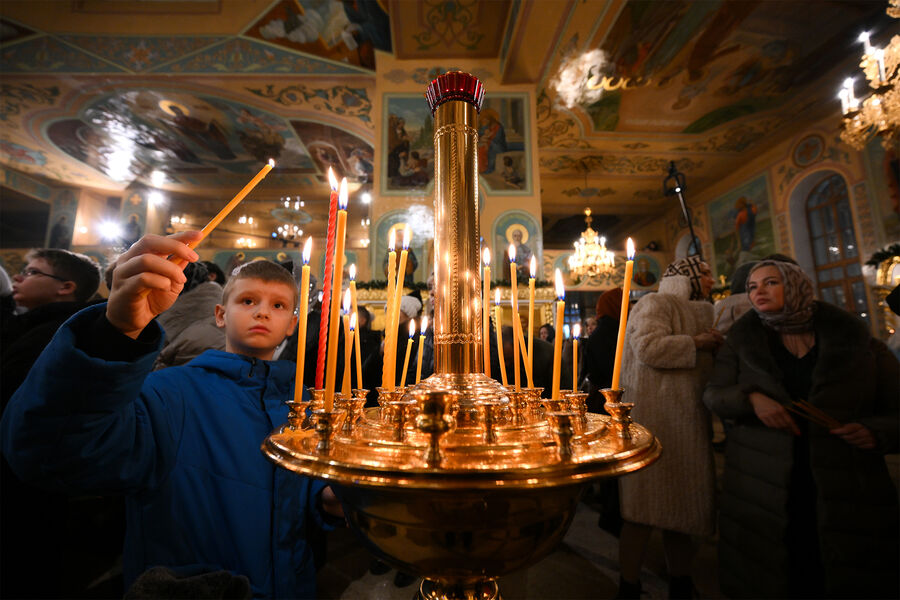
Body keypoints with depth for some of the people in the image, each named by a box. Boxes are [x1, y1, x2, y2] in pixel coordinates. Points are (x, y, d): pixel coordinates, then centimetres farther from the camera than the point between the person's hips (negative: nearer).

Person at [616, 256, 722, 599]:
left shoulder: (698, 312, 25)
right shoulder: (655, 304, -5)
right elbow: (648, 348, -21)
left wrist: (714, 347, 14)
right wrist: (695, 343, -10)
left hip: (688, 419, 9)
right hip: (655, 416, -9)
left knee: (681, 502, 16)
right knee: (645, 506, -3)